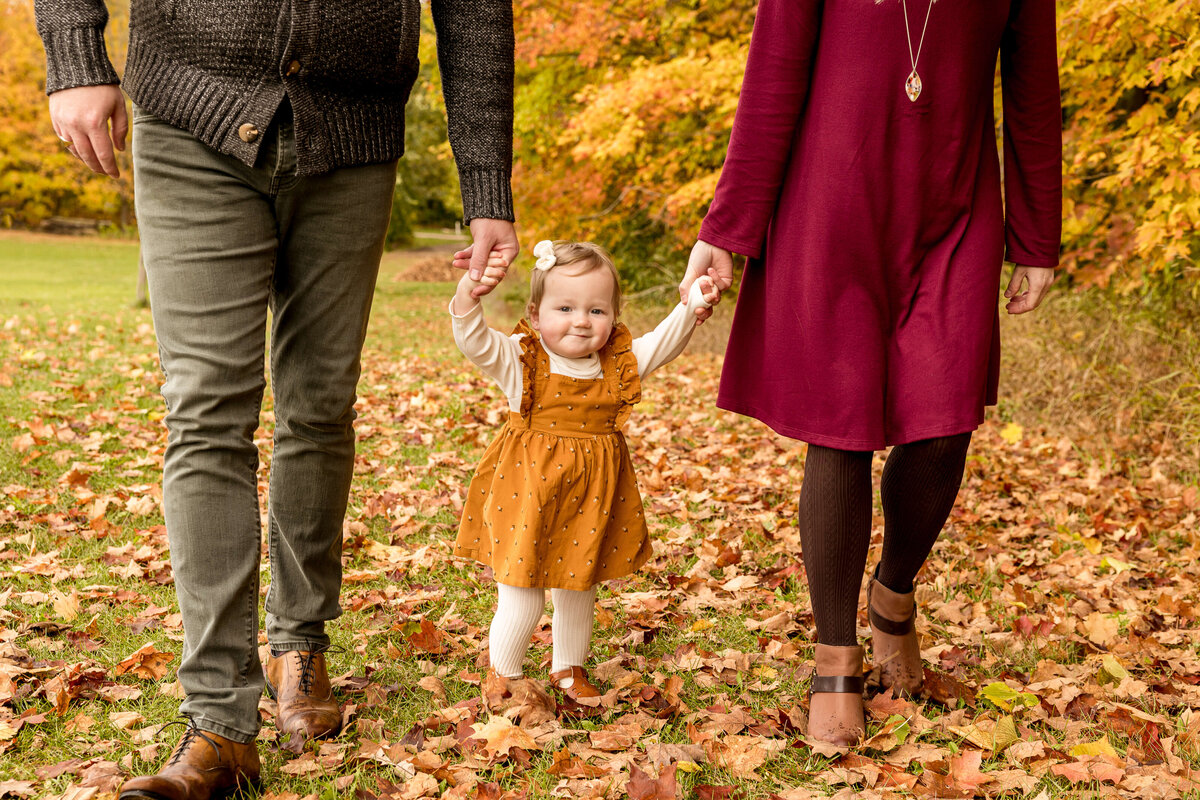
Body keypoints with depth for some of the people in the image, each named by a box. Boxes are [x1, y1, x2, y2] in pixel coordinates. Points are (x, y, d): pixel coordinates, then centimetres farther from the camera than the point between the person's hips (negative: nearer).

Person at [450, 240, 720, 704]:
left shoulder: (620, 363, 1)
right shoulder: (521, 361, -11)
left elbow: (662, 344, 10)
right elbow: (473, 340, -22)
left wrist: (692, 306, -5)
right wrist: (470, 292, -40)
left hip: (591, 497, 4)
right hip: (530, 491, -4)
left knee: (578, 591, 19)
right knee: (522, 595, -2)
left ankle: (568, 670, 39)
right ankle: (502, 674, 21)